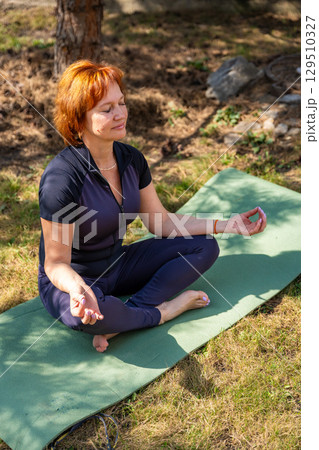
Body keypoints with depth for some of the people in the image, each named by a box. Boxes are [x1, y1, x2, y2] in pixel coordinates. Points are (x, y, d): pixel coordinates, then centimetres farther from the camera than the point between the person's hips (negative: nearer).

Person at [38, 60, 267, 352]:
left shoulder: (131, 159, -5)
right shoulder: (61, 177, -27)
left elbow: (161, 222, 1)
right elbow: (56, 262, -23)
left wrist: (227, 225, -7)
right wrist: (79, 289, -47)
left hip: (118, 266, 7)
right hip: (70, 279, -7)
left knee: (205, 247, -1)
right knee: (83, 315, -42)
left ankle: (118, 323, -17)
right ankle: (163, 311, -12)